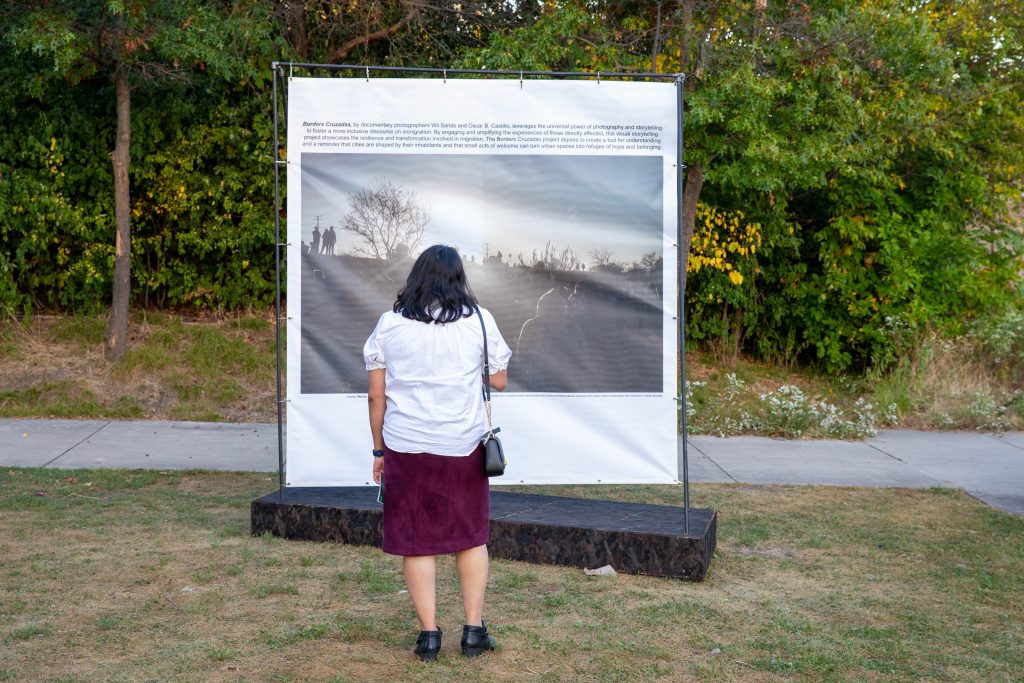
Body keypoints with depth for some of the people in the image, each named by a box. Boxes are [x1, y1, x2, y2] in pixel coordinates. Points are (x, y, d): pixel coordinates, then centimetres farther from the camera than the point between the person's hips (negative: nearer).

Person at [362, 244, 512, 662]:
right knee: (471, 536, 13)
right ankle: (474, 630, 14)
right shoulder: (478, 319, 1)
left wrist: (378, 450, 11)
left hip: (405, 445, 0)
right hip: (463, 444, 0)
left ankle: (428, 633, 8)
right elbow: (499, 381, 8)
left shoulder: (389, 324, 2)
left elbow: (376, 395, 2)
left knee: (416, 540, 7)